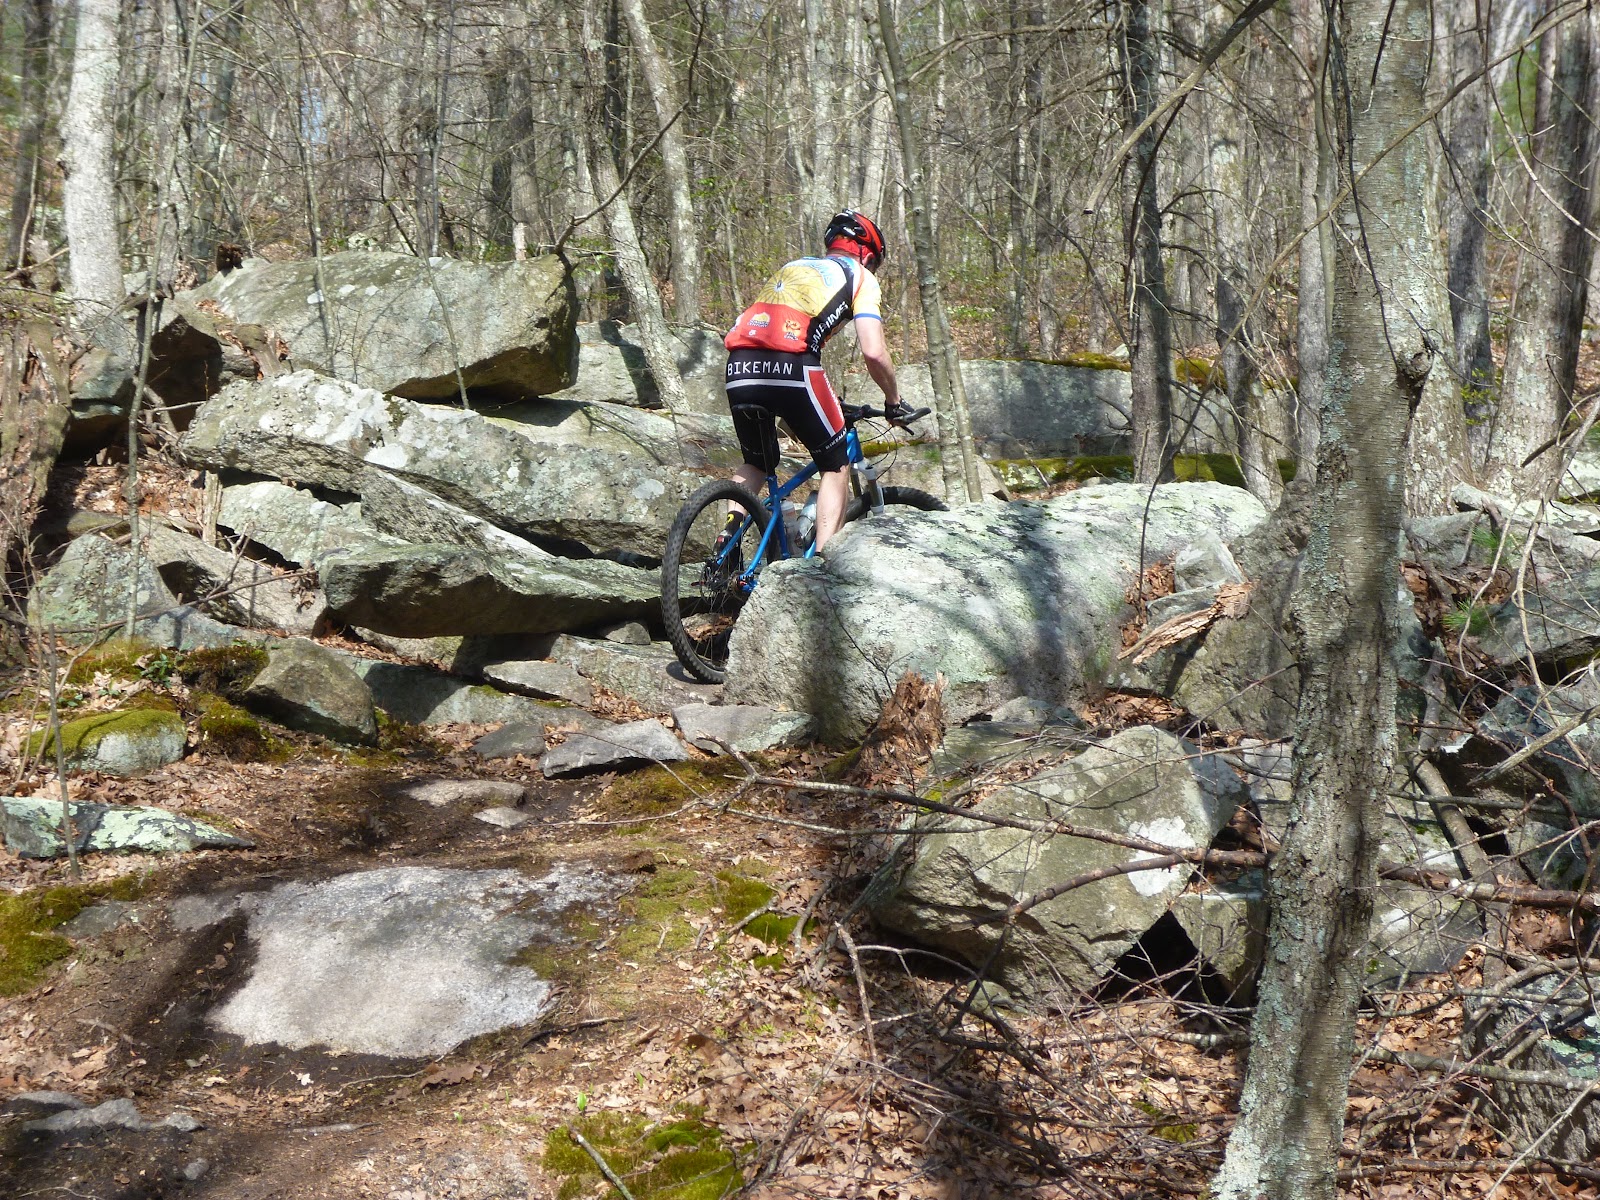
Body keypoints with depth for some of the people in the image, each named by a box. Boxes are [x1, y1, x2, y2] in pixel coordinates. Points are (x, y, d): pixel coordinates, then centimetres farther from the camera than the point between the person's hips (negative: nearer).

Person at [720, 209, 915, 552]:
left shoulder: (793, 267, 34)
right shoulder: (860, 277, 17)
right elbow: (873, 352, 4)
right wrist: (894, 401, 21)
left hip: (740, 368, 5)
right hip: (790, 368, -5)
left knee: (755, 465, 28)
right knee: (835, 466, 14)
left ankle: (726, 541, 9)